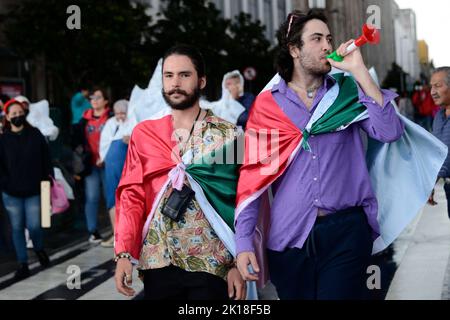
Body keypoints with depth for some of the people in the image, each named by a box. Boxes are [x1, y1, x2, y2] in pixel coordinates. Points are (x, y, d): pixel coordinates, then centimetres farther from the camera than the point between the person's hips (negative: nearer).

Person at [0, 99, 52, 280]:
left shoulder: (35, 135, 2)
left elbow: (45, 158, 6)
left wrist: (47, 177, -1)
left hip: (34, 190, 0)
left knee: (34, 226, -5)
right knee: (17, 228, 5)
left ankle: (39, 249, 28)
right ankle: (23, 265, 14)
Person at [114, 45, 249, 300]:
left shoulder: (228, 135, 0)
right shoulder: (143, 133, 7)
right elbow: (132, 195, 4)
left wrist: (239, 263, -7)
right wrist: (124, 253, -7)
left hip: (213, 263, -2)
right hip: (158, 261, 2)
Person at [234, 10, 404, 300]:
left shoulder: (347, 91, 6)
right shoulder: (268, 104, 4)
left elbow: (390, 132, -9)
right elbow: (253, 174, 2)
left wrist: (359, 71, -10)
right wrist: (244, 241, -5)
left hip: (346, 230, 0)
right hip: (288, 235, 1)